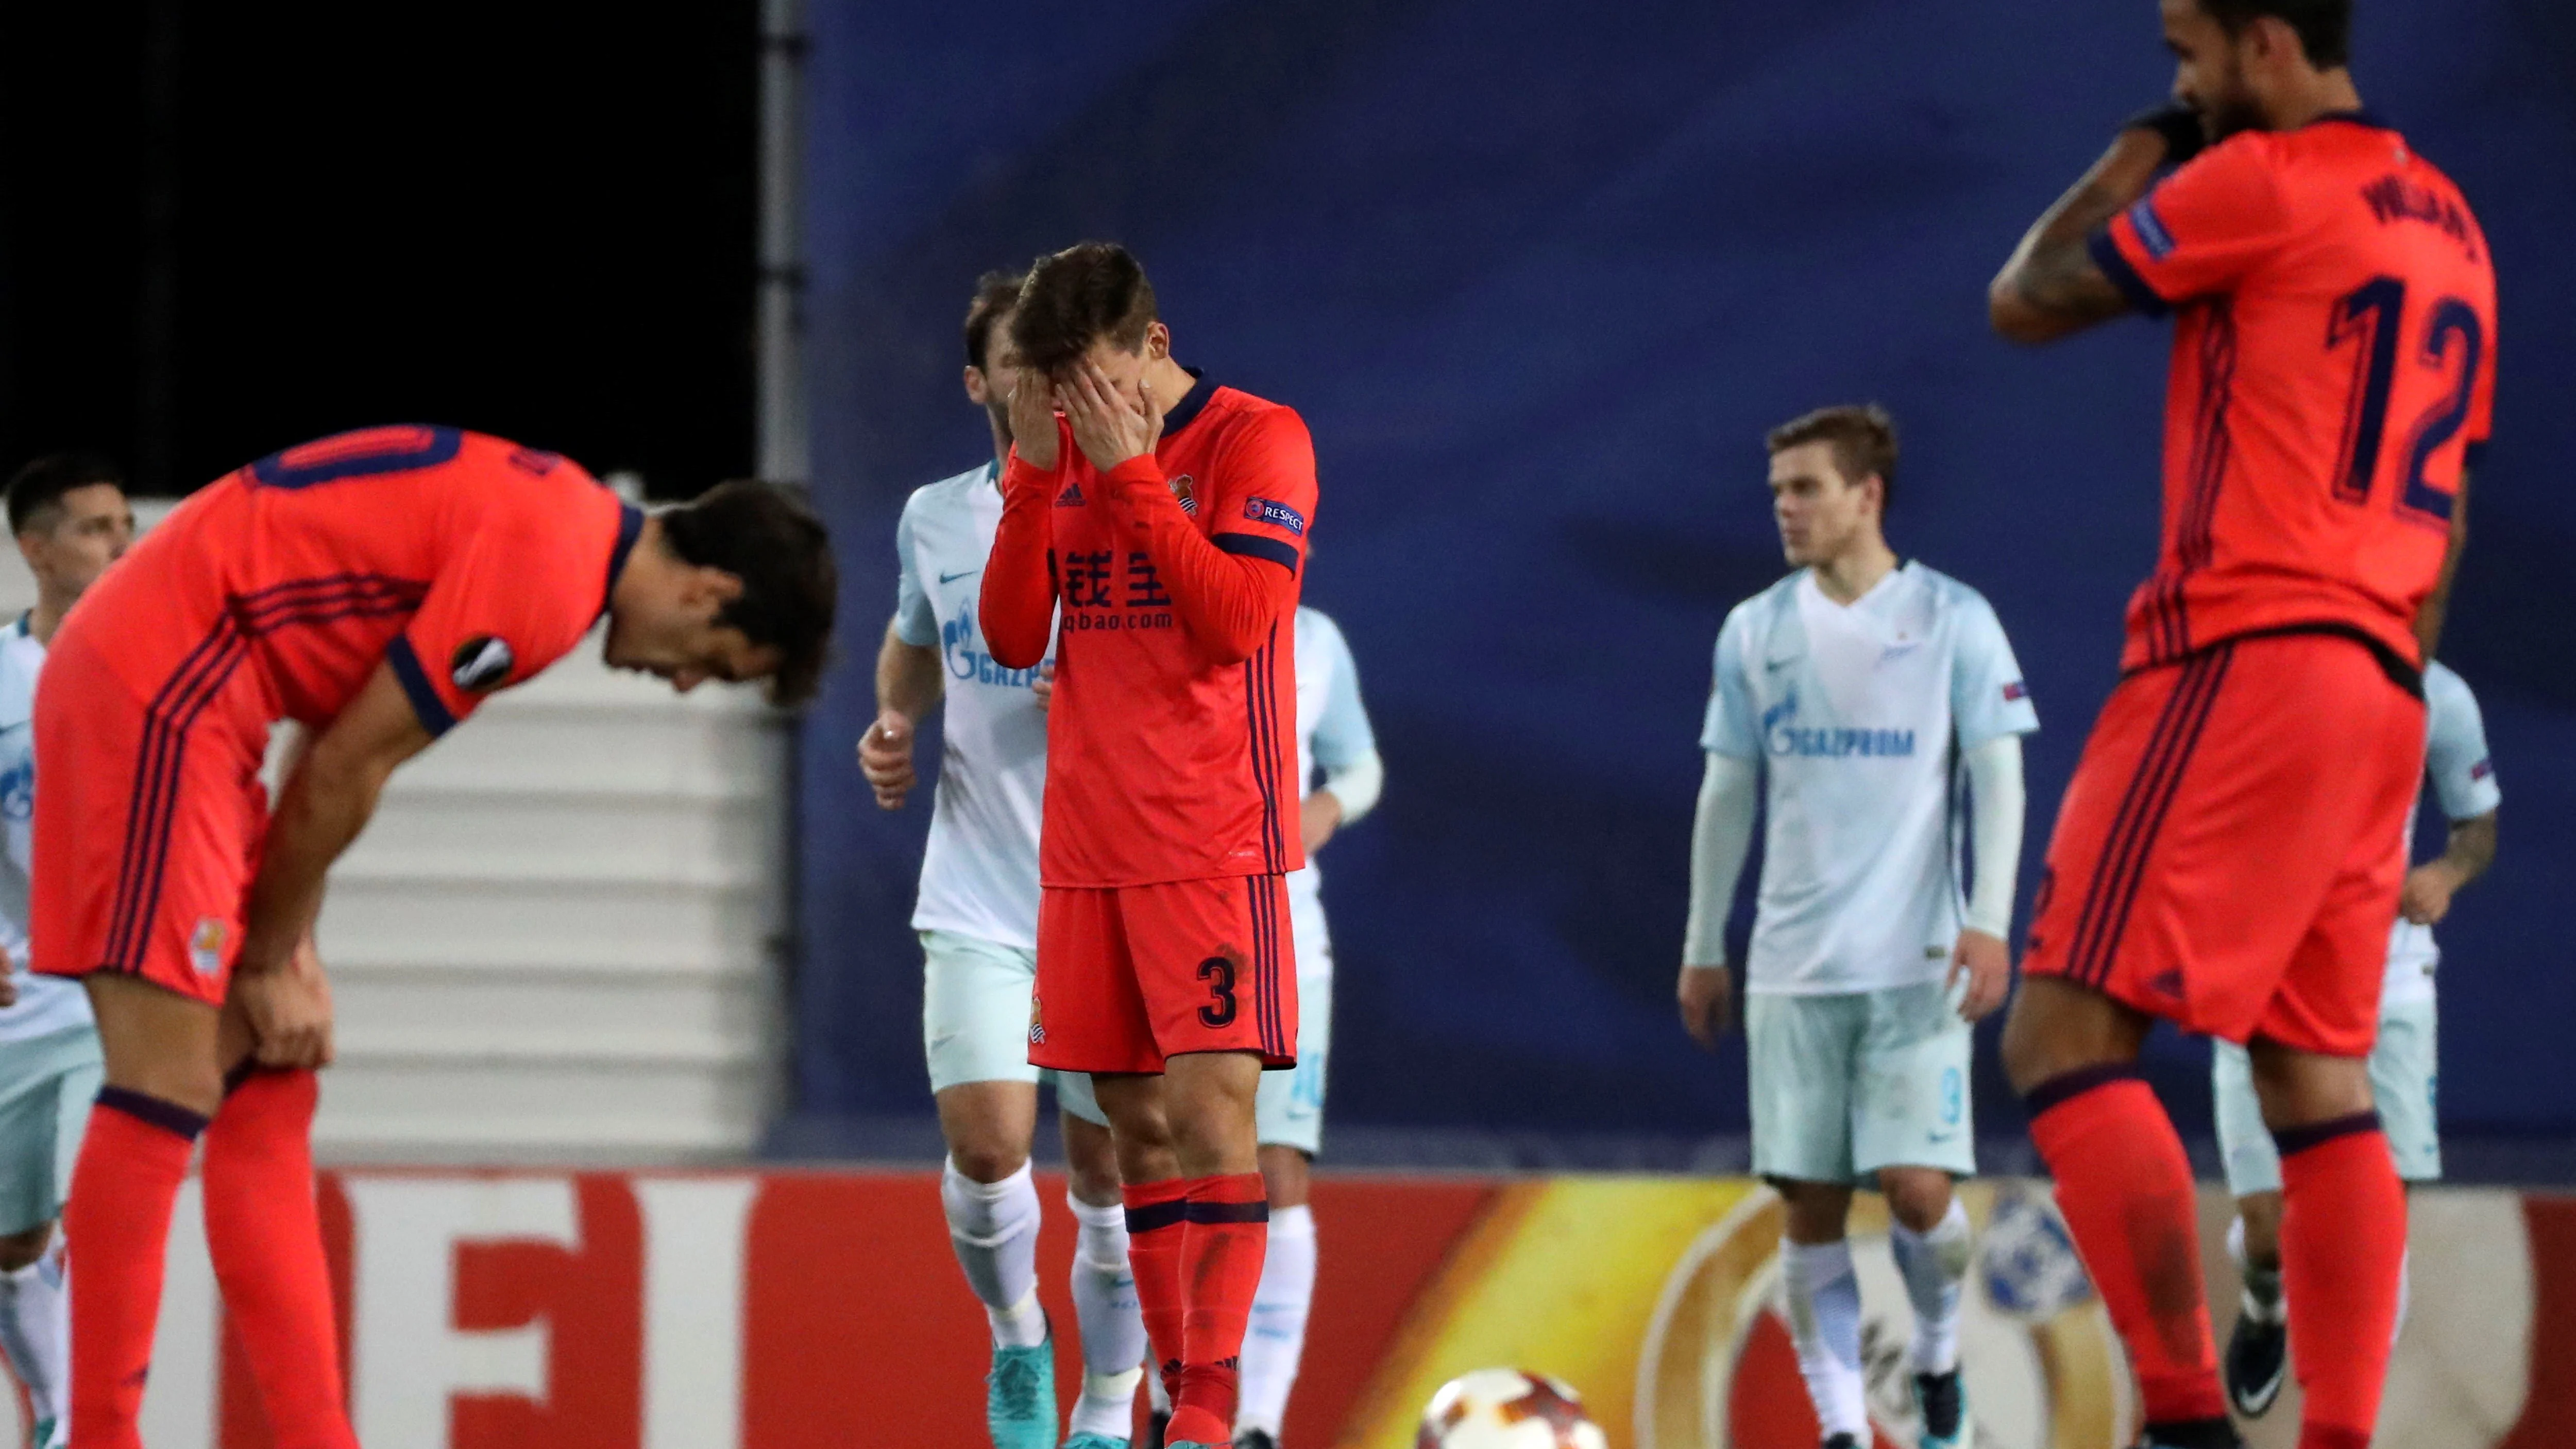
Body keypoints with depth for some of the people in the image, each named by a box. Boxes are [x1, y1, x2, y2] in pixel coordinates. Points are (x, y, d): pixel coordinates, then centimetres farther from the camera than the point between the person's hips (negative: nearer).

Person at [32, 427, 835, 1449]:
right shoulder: (544, 569, -16)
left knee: (266, 1091, 9)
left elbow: (338, 767, 16)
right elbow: (346, 771, -12)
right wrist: (272, 961, 1)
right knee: (167, 1091, -13)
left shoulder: (564, 521, 15)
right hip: (161, 690, -11)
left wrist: (288, 956, 9)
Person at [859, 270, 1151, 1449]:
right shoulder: (933, 521, 6)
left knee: (1108, 1183, 2)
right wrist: (895, 725, 7)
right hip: (977, 902, 2)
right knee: (986, 1145, -15)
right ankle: (1018, 1341, 13)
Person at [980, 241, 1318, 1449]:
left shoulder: (1257, 441, -6)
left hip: (1214, 845, -6)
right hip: (1087, 843, 6)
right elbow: (1013, 637, 6)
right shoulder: (1067, 456, 12)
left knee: (1209, 1109, -13)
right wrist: (1036, 473, -5)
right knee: (1135, 1122, 6)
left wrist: (1129, 471, -17)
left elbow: (1239, 617, -17)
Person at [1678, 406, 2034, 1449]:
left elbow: (1997, 778, -2)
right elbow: (1727, 795, 14)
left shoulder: (1953, 620, -1)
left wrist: (1990, 922, -13)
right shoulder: (1755, 632, 8)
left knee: (1917, 1187, -13)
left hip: (1917, 962, -3)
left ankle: (1938, 1355, 15)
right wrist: (1702, 949, 13)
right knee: (1810, 1206, -2)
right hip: (1794, 967, 3)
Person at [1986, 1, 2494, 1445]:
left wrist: (2128, 166, 15)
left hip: (2250, 664, -9)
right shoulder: (2450, 226, 18)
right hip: (2383, 684, 9)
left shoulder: (2261, 181, -8)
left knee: (2064, 1032, -11)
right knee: (2318, 1081, 9)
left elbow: (2025, 303, 0)